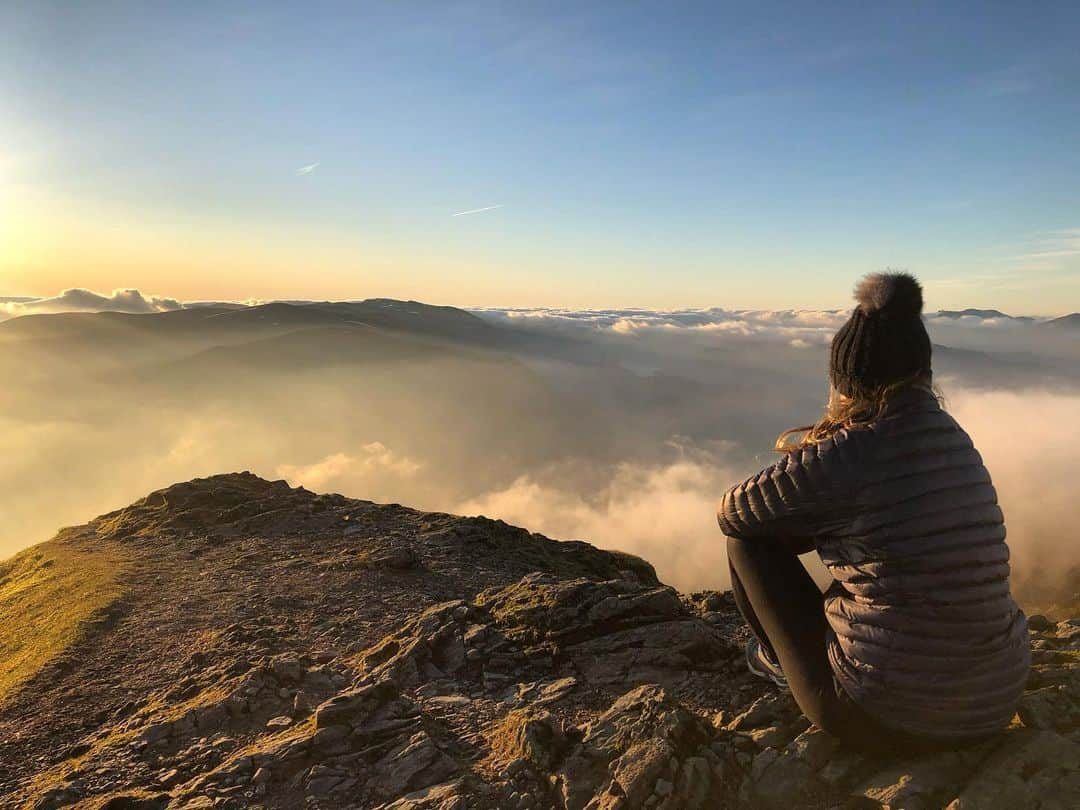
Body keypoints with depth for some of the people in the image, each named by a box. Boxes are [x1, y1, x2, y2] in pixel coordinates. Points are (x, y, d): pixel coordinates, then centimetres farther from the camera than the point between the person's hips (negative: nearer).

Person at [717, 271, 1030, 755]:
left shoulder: (845, 453, -21)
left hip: (885, 719, -7)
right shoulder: (950, 436, 1)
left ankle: (780, 661, 26)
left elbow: (730, 513, -6)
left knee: (749, 538, 5)